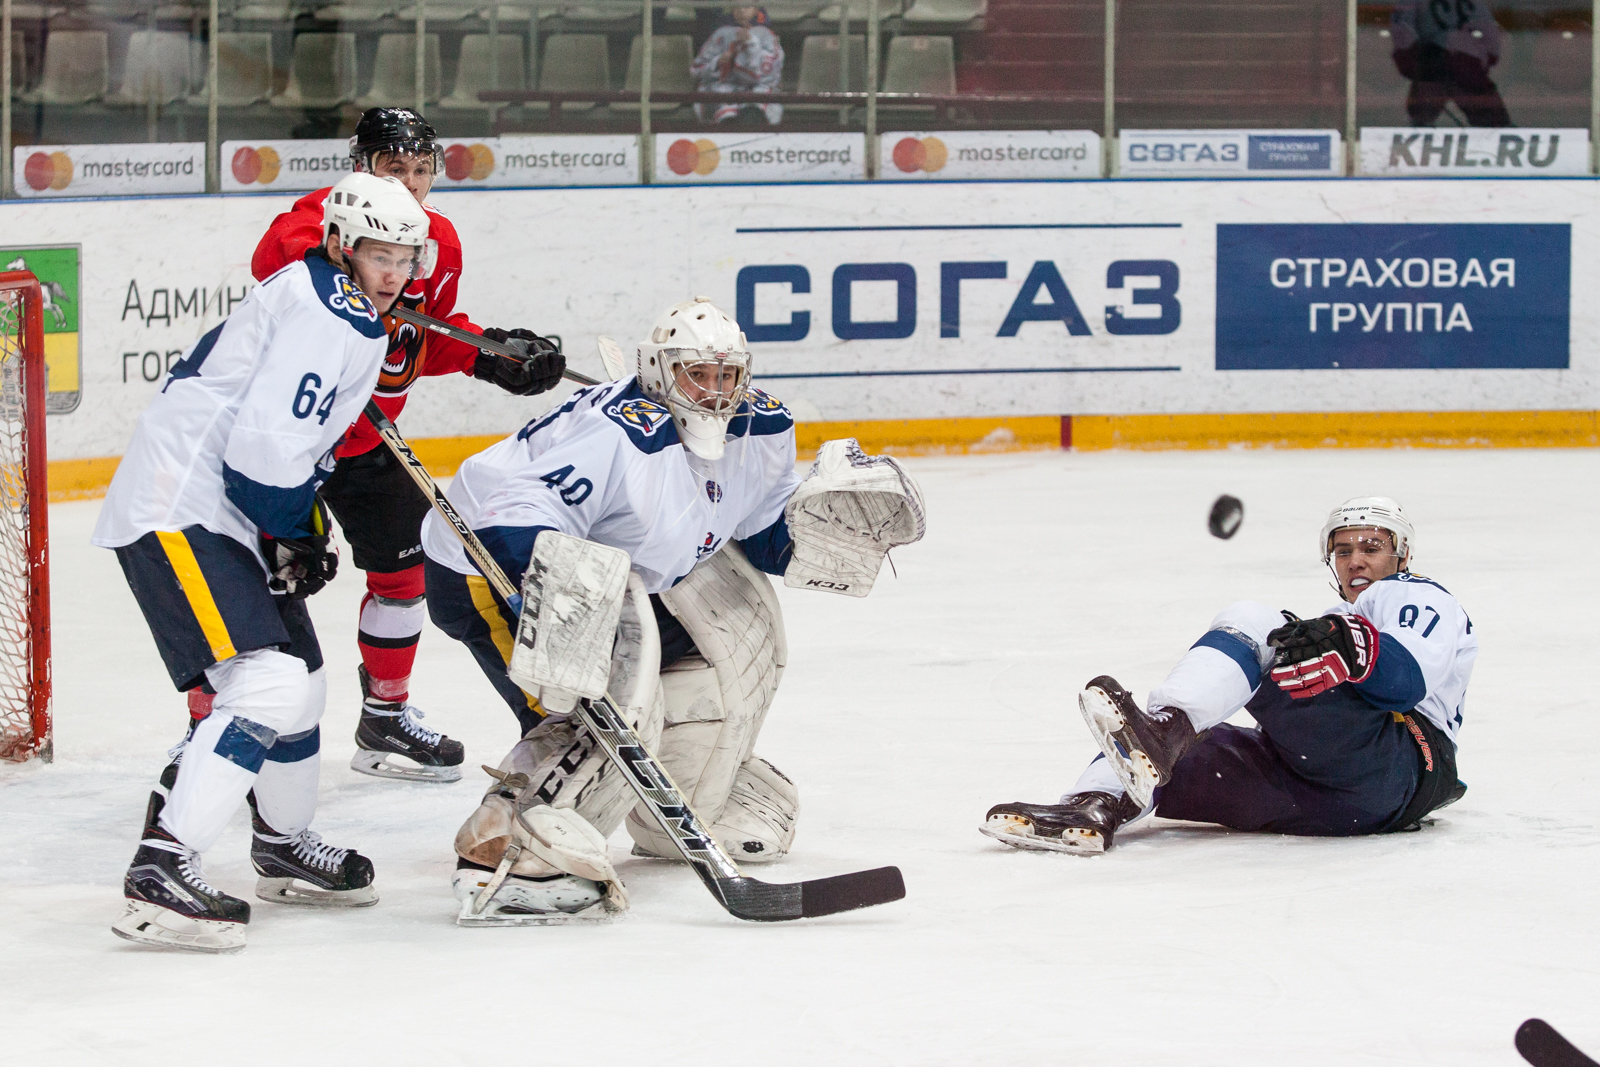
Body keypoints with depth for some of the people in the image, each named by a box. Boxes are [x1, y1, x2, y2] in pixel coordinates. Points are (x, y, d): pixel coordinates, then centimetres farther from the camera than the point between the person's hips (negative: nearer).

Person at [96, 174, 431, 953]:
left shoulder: (349, 315, 19)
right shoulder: (327, 310, -16)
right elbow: (265, 439, -23)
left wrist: (305, 529, 16)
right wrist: (293, 533, -8)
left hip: (230, 515, 11)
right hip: (179, 512, -11)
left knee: (300, 677, 21)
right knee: (268, 682, -21)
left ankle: (284, 846, 40)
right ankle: (160, 874, -27)